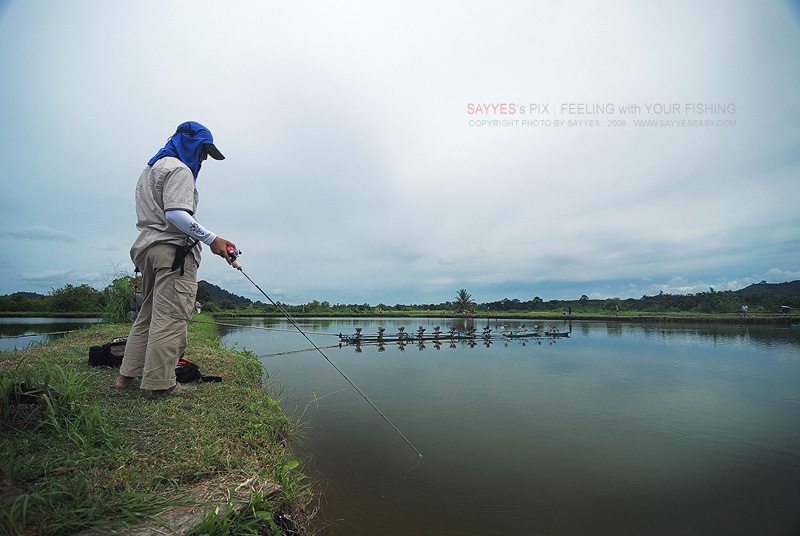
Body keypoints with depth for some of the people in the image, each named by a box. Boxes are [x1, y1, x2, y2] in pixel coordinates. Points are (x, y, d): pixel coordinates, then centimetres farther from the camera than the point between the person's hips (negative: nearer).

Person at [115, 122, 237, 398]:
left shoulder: (149, 170, 26)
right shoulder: (179, 169, -6)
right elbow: (175, 214, -21)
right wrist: (211, 239, -22)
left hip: (146, 246, 10)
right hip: (173, 249, -10)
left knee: (148, 313, 15)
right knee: (171, 317, -8)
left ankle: (127, 374, 20)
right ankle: (159, 383, -4)